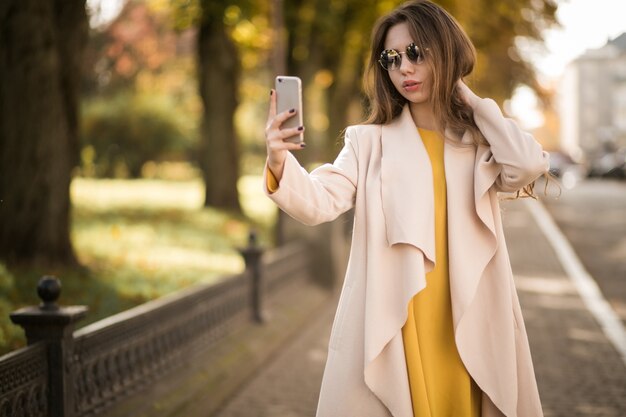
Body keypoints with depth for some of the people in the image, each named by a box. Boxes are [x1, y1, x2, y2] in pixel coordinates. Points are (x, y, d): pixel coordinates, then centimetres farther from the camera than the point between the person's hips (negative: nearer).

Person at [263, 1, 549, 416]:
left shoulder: (481, 140, 11)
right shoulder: (370, 141, 4)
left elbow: (529, 166, -9)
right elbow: (320, 202, -10)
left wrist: (472, 100, 1)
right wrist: (280, 162, -31)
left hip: (466, 326, 2)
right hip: (389, 326, -1)